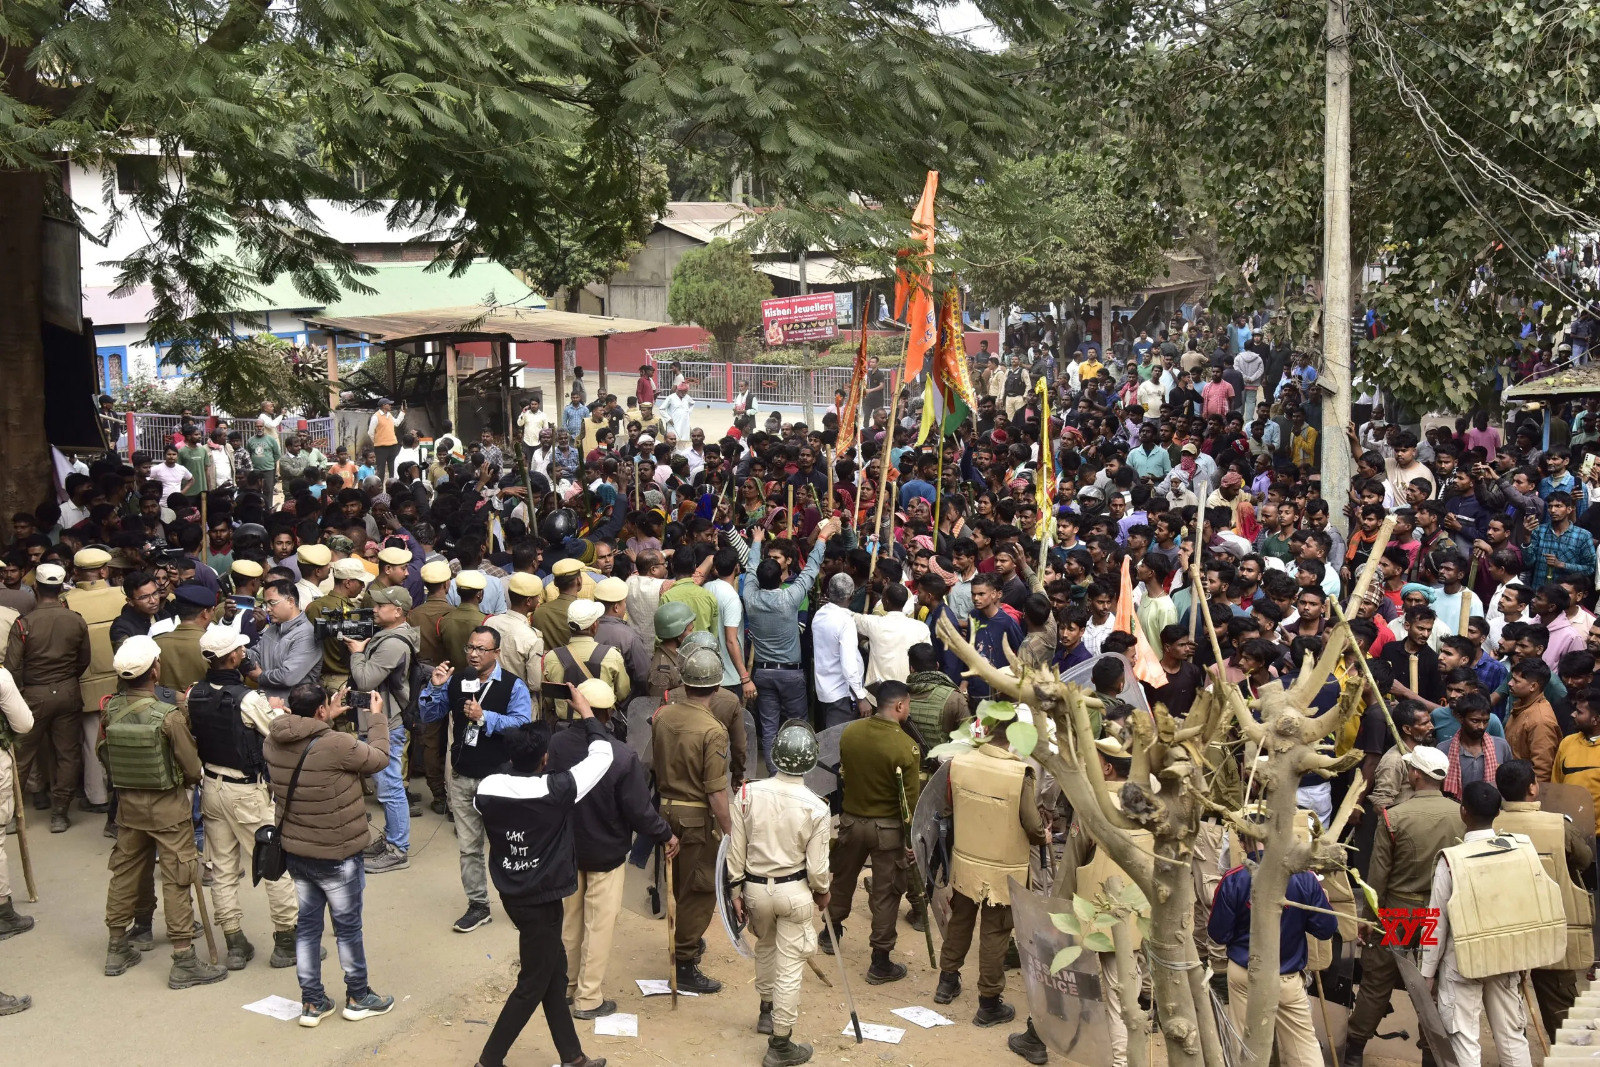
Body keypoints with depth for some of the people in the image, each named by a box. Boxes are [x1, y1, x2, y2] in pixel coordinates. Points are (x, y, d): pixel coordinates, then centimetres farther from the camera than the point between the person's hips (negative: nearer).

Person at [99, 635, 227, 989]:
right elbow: (193, 770, -15)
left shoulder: (111, 709, -9)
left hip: (128, 801, 5)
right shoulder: (169, 716, -23)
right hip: (168, 806, -5)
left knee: (125, 870, 19)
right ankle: (184, 962, 8)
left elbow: (105, 754, 4)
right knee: (177, 880, 2)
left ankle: (117, 949, 31)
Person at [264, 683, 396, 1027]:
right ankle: (358, 998, 28)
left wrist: (328, 720, 12)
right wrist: (377, 716, 2)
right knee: (348, 927, 12)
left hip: (294, 852, 6)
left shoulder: (273, 741, -9)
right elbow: (379, 758, -10)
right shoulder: (337, 744, -28)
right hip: (336, 855, -5)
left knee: (307, 925, 17)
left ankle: (311, 1002, 25)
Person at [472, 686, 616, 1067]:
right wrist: (586, 714, 2)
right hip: (542, 900, -7)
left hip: (511, 894, 7)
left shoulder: (487, 789, -10)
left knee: (555, 970, 18)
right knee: (533, 984, 8)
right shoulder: (556, 790, -23)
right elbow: (602, 754, -12)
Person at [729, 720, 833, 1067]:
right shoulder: (815, 807, -19)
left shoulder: (748, 794, -12)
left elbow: (736, 849, -4)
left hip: (756, 887, 3)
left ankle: (767, 1011, 48)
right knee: (789, 965, 7)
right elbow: (816, 867, -13)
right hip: (794, 891, -3)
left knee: (765, 947, 29)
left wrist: (737, 889, 9)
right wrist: (824, 891, 8)